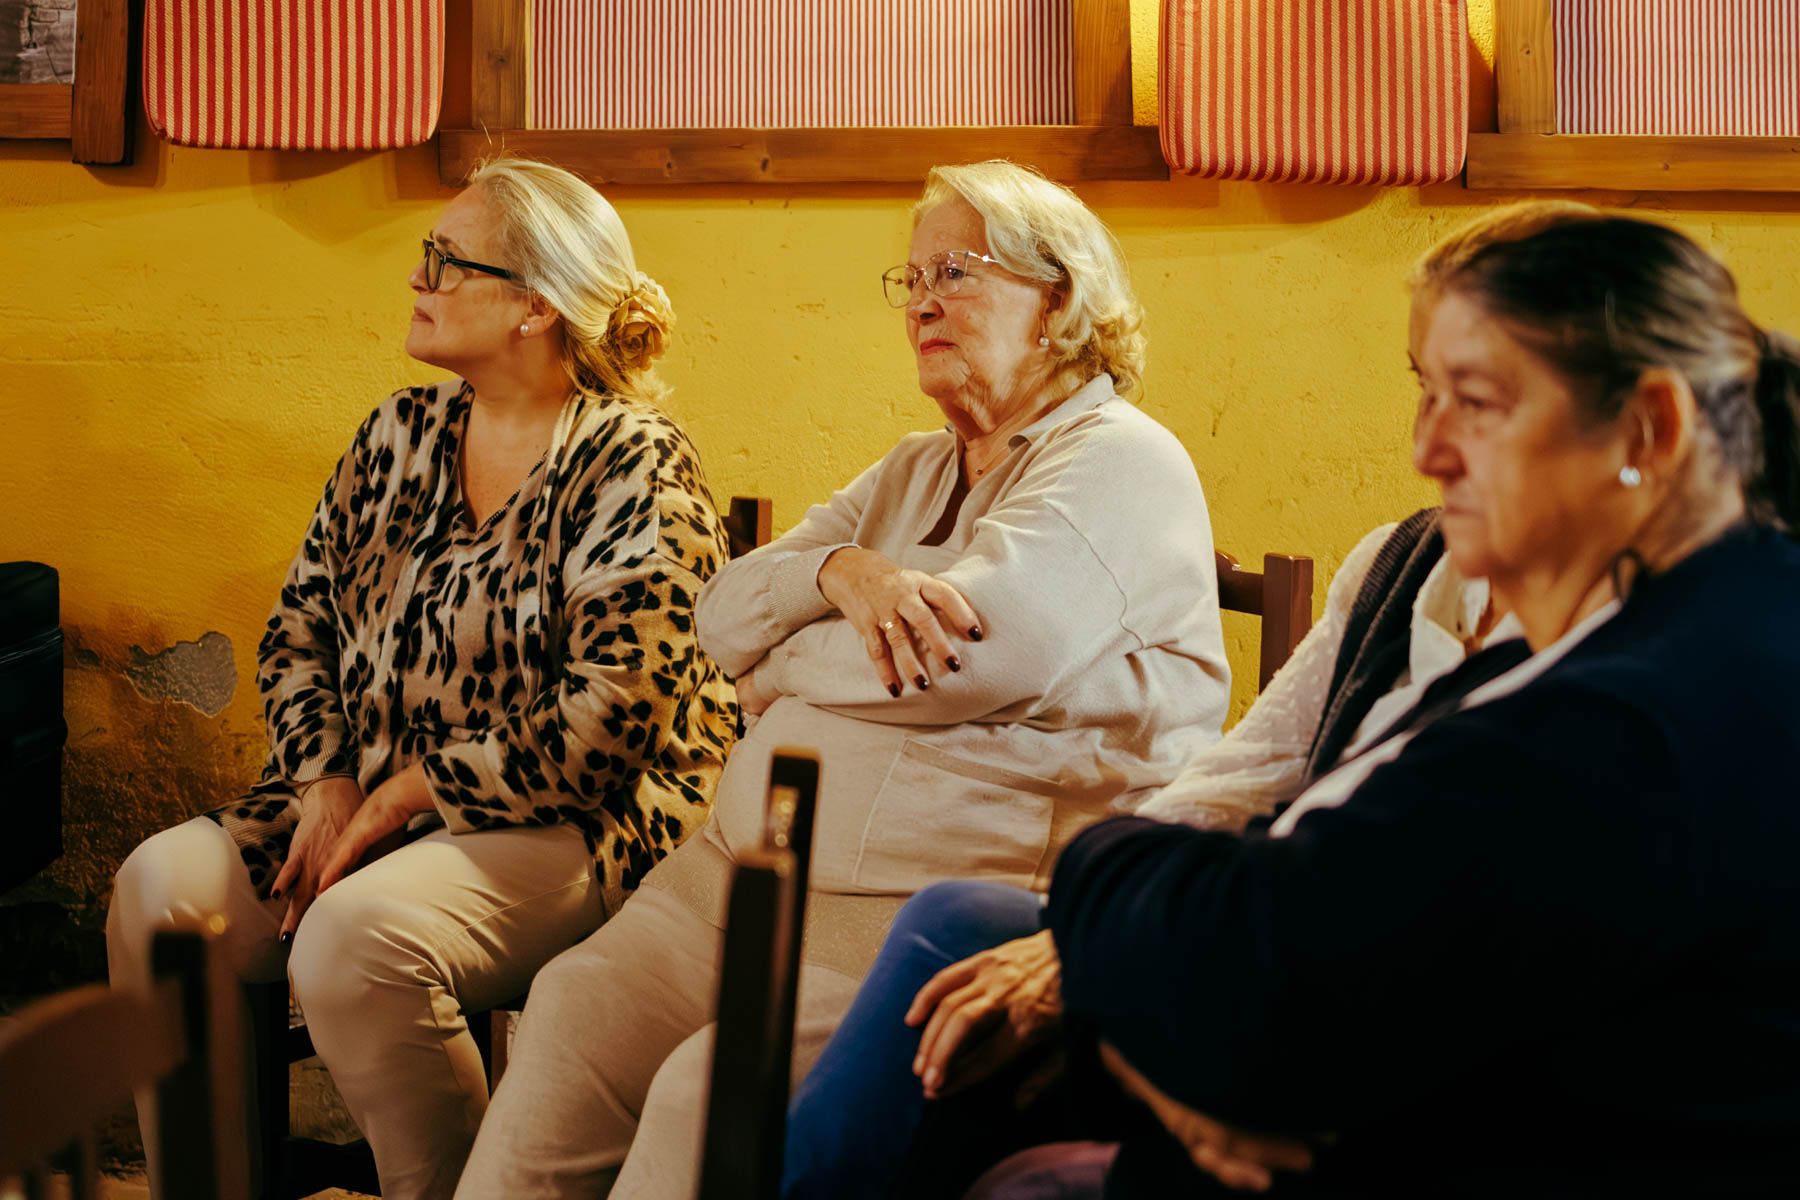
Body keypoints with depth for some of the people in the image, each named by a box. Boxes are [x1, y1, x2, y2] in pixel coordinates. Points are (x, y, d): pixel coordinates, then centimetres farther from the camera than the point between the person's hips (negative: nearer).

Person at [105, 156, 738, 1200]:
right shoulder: (400, 436, 13)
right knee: (163, 885, -16)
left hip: (580, 829, -7)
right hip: (367, 808, 7)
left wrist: (407, 793, -15)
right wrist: (324, 783, -4)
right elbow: (299, 627, 14)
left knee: (353, 937, -33)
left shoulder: (634, 466, -9)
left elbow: (605, 723, -18)